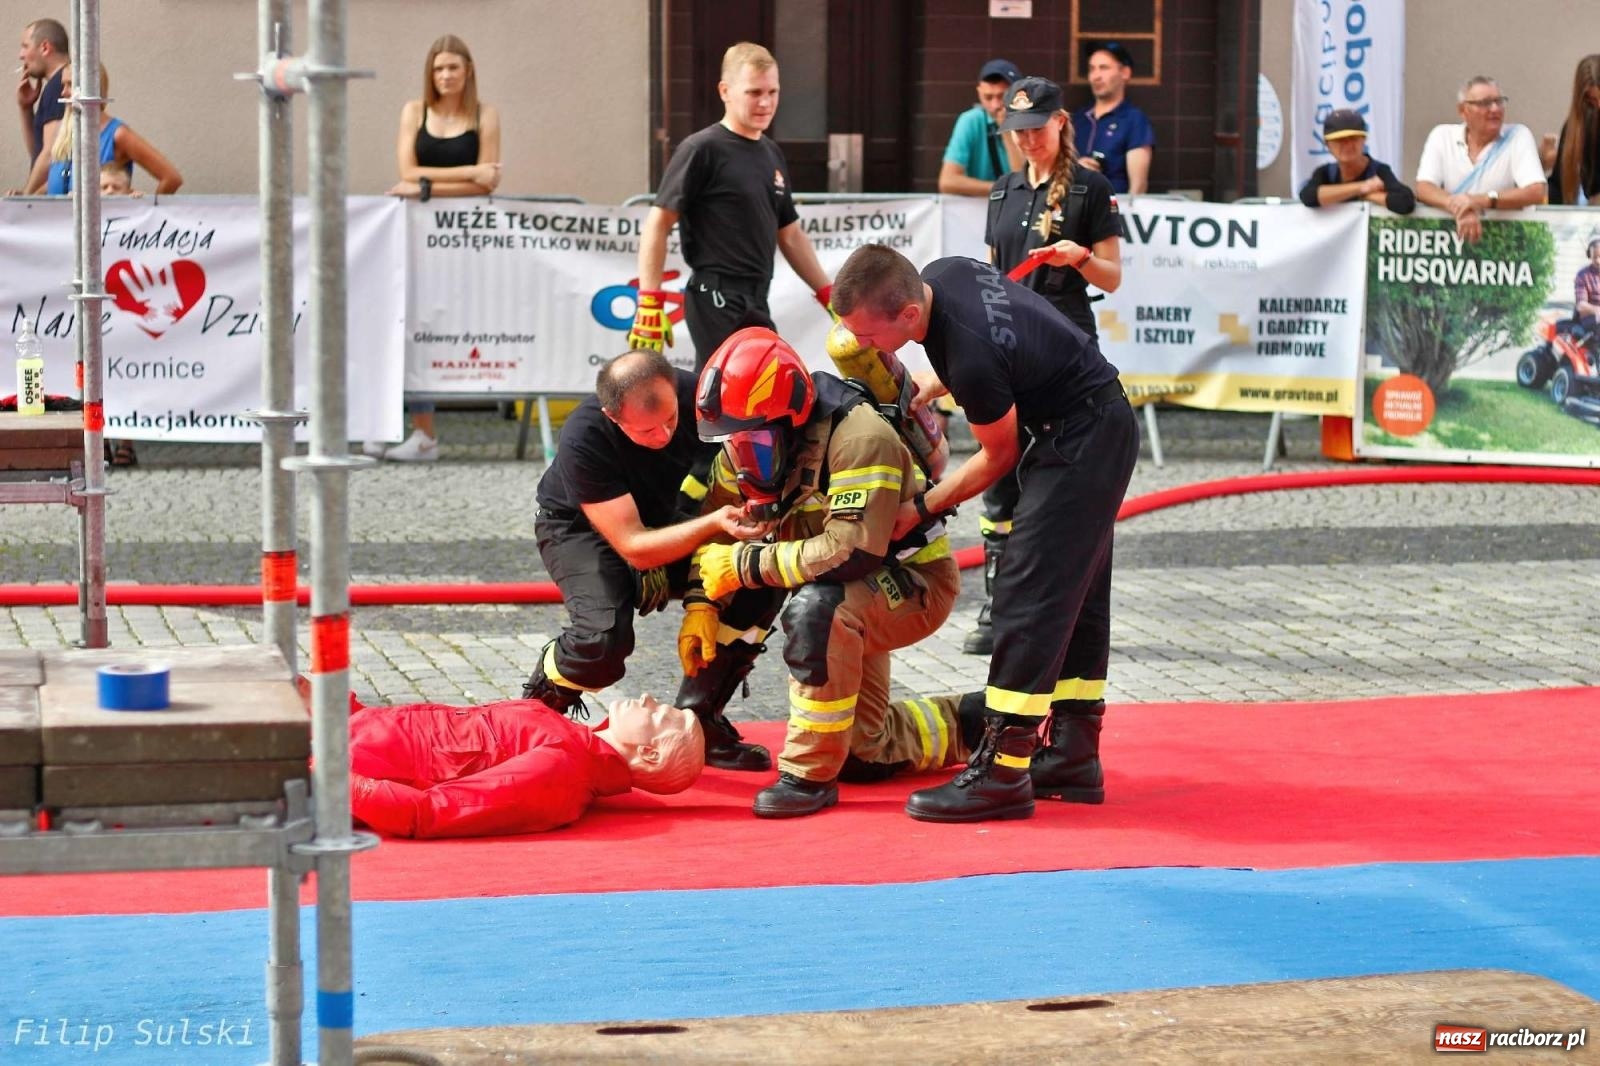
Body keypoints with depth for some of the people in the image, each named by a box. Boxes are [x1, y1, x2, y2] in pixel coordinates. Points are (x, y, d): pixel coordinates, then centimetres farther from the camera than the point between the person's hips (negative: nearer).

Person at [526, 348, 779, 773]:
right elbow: (634, 548, -34)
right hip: (581, 528, -4)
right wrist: (714, 523, -47)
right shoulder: (583, 440, -35)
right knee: (604, 639, -33)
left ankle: (698, 718, -7)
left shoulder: (697, 396, -24)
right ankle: (538, 705, 1)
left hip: (669, 522, 5)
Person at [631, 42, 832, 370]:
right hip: (717, 298, -8)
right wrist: (650, 303, -15)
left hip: (755, 302, 8)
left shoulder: (771, 154, 17)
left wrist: (830, 298, 21)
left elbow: (790, 235, 24)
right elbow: (658, 224, -8)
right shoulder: (702, 149, -6)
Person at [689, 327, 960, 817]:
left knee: (817, 611, -37)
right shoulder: (753, 439, -7)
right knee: (864, 750, 13)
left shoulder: (861, 438, -31)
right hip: (857, 592, 9)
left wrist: (745, 564, -31)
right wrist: (700, 605, -9)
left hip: (915, 582, -9)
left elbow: (850, 553, -37)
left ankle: (811, 774, -26)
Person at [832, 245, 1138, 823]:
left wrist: (920, 508, -6)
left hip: (1080, 442, -10)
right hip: (1103, 428, 10)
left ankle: (1002, 773, -12)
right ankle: (1072, 752, 22)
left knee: (1029, 595, -11)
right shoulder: (940, 273, -7)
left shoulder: (971, 359, -32)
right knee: (1076, 594, 14)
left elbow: (997, 457, -14)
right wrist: (931, 384, 5)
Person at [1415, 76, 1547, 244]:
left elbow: (1536, 193, -11)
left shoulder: (1518, 136, 0)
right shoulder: (1441, 136, 5)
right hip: (1451, 233, 1)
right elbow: (1424, 189, -5)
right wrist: (1461, 209, -24)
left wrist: (1482, 201, -24)